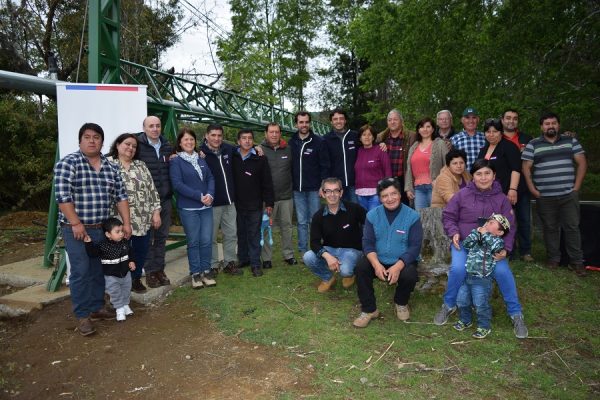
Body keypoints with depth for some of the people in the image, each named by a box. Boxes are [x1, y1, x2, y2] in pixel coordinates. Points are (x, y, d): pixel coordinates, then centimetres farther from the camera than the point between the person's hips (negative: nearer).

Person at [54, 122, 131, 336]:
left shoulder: (111, 167, 8)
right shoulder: (68, 163, -8)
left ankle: (97, 307, 27)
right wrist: (76, 224, -18)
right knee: (80, 272, -1)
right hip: (76, 229, -5)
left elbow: (121, 196, 9)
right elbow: (63, 196, -15)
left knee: (98, 270, 14)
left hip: (103, 229, 5)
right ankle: (82, 315, 11)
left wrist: (126, 223, 4)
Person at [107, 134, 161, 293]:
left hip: (143, 220, 4)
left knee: (141, 251, 11)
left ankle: (136, 279, 29)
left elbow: (152, 189, 9)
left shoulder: (141, 165, 12)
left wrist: (156, 212, 2)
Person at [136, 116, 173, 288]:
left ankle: (160, 269, 25)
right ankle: (150, 271, 17)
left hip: (165, 199, 5)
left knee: (162, 236, 13)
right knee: (147, 237, 5)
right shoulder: (138, 146, -9)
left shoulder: (167, 146, 8)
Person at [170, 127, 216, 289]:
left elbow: (210, 178, 9)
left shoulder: (201, 159, 12)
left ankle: (206, 271, 19)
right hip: (188, 208, -4)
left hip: (206, 207, 4)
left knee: (206, 240, 5)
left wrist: (210, 194, -10)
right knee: (193, 242, 4)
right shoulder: (176, 161, -4)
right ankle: (195, 273, 17)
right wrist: (199, 196, -16)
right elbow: (177, 184, -13)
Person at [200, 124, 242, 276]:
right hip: (212, 202, -5)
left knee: (231, 234, 13)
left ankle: (230, 263, 27)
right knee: (211, 236, 8)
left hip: (229, 201, 5)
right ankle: (212, 266, 22)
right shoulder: (201, 153, -11)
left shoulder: (229, 149, 5)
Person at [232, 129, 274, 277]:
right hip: (237, 204, 2)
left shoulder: (260, 159, -3)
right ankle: (242, 259, 28)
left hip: (255, 205, -2)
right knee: (240, 234, 14)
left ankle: (255, 263, 13)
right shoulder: (232, 158, 1)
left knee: (254, 235, 4)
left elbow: (267, 183, -3)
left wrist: (269, 203, -5)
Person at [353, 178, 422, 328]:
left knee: (409, 275, -32)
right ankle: (369, 310, -6)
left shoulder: (412, 216, -9)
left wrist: (397, 267, -26)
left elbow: (415, 246, -13)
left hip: (403, 262, -1)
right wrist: (376, 264, -23)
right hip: (378, 260, 2)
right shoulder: (372, 215, -2)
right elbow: (367, 242, -5)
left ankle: (401, 303, 5)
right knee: (361, 268, -26)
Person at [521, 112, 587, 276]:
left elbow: (582, 163, 6)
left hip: (569, 194, 1)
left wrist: (576, 187, -2)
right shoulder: (533, 145, 4)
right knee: (550, 228, 7)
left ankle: (577, 261, 12)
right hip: (544, 196, -1)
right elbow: (526, 168, 1)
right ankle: (553, 259, 18)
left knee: (572, 227, 3)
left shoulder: (570, 141, 9)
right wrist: (533, 190, -6)